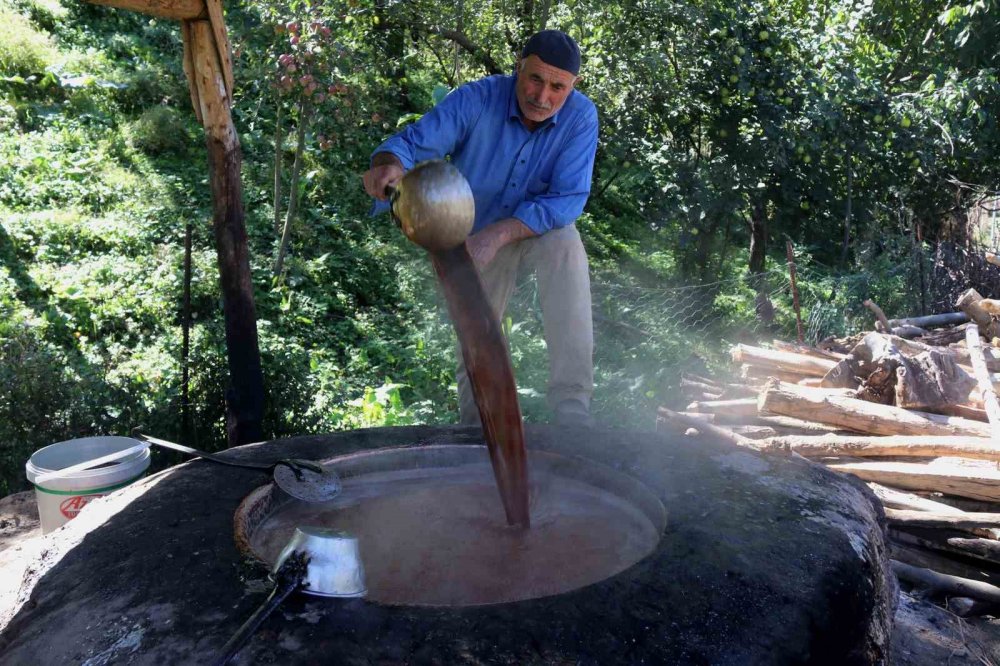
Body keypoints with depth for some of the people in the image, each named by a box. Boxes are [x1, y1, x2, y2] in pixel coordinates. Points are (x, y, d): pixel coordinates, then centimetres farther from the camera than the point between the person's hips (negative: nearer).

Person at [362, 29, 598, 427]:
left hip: (544, 230, -1)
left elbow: (568, 199, -28)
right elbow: (412, 143, -32)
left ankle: (572, 412, -31)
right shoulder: (476, 100, -24)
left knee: (566, 246, -34)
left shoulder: (580, 116, -23)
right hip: (478, 235, 1)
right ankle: (474, 431, 33)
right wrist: (389, 167, -57)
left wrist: (498, 234, -39)